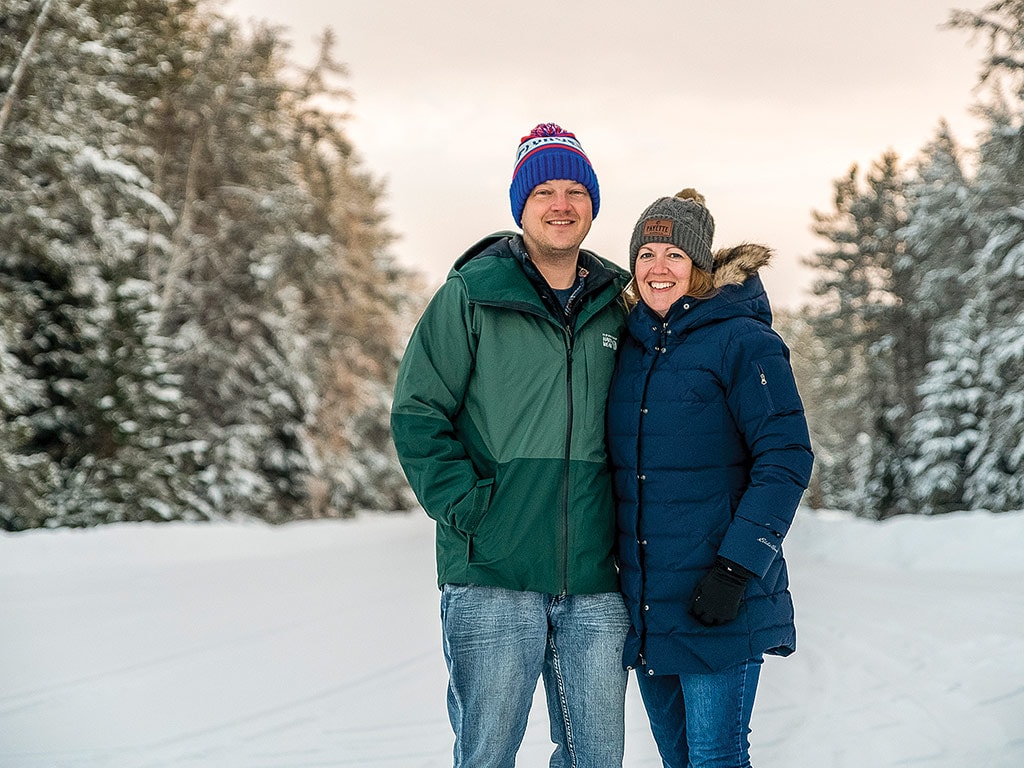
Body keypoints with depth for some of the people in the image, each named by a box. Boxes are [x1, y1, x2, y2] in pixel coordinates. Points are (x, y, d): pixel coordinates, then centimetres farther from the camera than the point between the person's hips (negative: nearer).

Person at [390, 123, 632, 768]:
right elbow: (417, 414, -3)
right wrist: (465, 505, -13)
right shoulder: (472, 296, 0)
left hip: (595, 581, 4)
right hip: (492, 576, -3)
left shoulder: (616, 306, 12)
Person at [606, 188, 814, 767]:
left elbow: (786, 461, -13)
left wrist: (737, 568, -19)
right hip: (643, 606, 6)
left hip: (717, 604, -6)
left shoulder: (741, 341, -8)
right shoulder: (630, 345, 11)